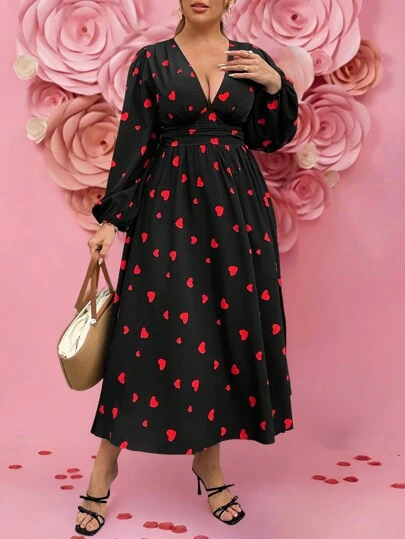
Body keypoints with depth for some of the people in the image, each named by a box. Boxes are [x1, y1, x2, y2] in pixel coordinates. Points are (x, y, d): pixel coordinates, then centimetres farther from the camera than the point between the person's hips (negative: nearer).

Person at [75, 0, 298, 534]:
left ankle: (209, 455, 20)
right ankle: (106, 462, 11)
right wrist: (111, 218, -6)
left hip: (237, 206, 3)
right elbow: (133, 142, -1)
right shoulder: (151, 60, 3)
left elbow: (271, 138, 12)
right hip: (170, 206, -2)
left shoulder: (251, 59, 10)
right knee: (156, 325, -4)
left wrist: (276, 84, -3)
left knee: (230, 321, 4)